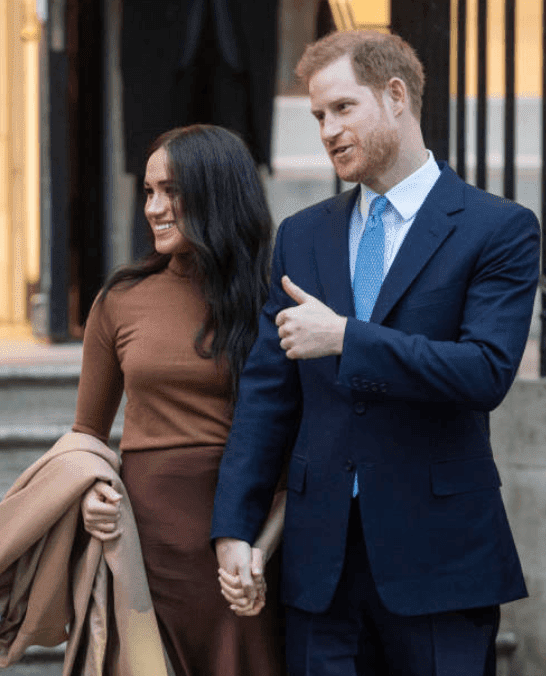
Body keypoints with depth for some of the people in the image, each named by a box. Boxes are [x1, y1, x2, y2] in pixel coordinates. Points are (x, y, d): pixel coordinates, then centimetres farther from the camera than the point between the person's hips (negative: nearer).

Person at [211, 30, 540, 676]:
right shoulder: (301, 235, 12)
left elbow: (487, 371, -16)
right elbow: (266, 387, 10)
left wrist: (344, 339, -17)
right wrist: (234, 525, 1)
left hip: (438, 551, -4)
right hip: (320, 553, 4)